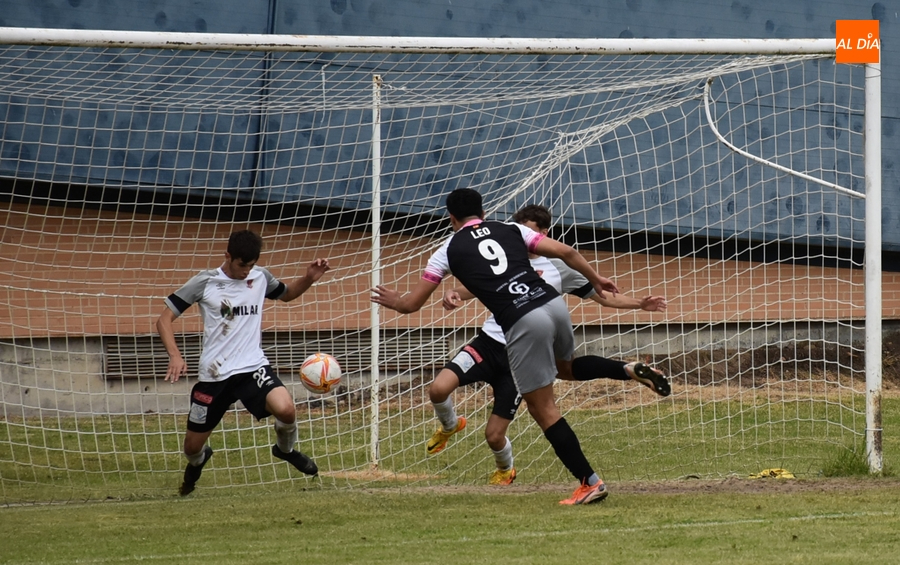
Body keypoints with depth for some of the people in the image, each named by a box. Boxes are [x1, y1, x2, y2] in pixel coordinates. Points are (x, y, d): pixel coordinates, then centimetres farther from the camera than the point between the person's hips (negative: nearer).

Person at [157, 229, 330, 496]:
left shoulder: (260, 277, 5)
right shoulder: (204, 282, -5)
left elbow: (286, 294, 28)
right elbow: (165, 319, -4)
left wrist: (309, 279, 7)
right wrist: (175, 356, -20)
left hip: (253, 366, 1)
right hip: (214, 374, -1)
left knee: (285, 409, -28)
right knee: (192, 446, 7)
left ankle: (285, 448, 7)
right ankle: (198, 460, 47)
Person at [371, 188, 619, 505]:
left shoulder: (449, 250, 13)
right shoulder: (510, 230, 20)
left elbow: (412, 303, 18)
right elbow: (566, 252, 12)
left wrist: (394, 301, 40)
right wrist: (595, 279, 27)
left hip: (523, 323, -4)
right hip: (553, 302, 4)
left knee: (543, 409, 6)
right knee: (566, 368, 37)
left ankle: (589, 482, 3)